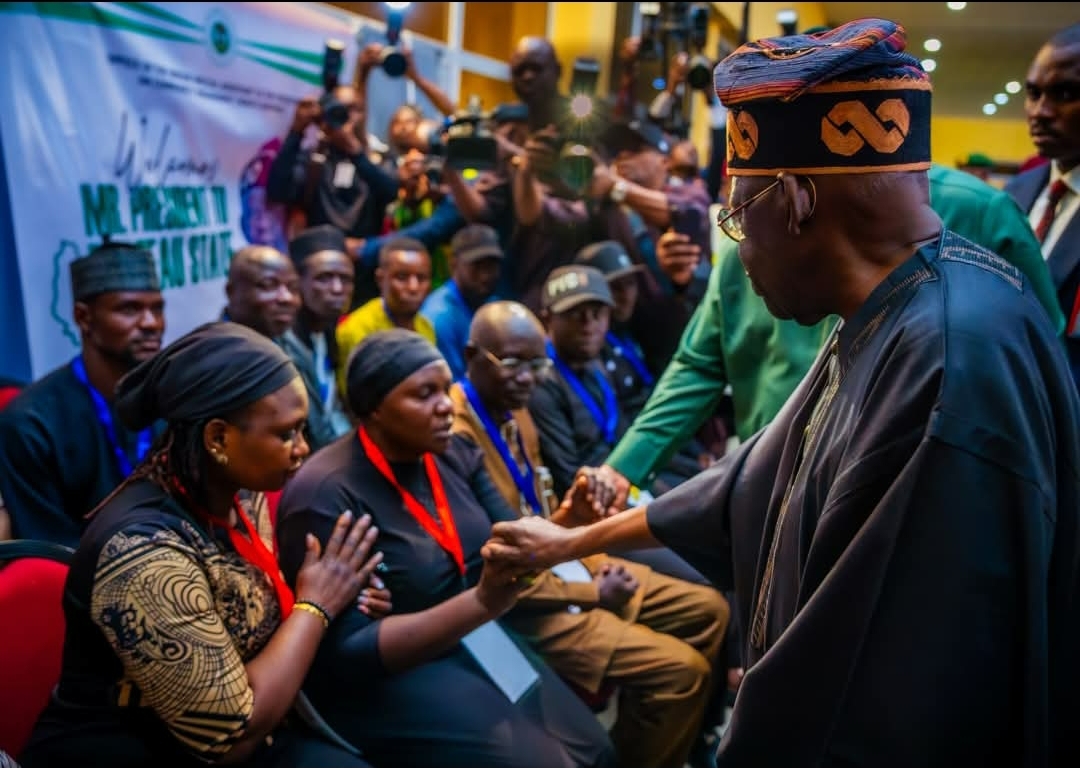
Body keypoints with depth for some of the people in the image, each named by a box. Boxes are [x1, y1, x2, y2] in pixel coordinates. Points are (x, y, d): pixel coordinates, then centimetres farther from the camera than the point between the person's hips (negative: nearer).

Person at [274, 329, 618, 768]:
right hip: (386, 678, -7)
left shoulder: (453, 455, 1)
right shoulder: (325, 495, -22)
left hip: (479, 644, 7)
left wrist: (570, 518, -20)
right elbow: (348, 654, -24)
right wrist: (482, 602, -33)